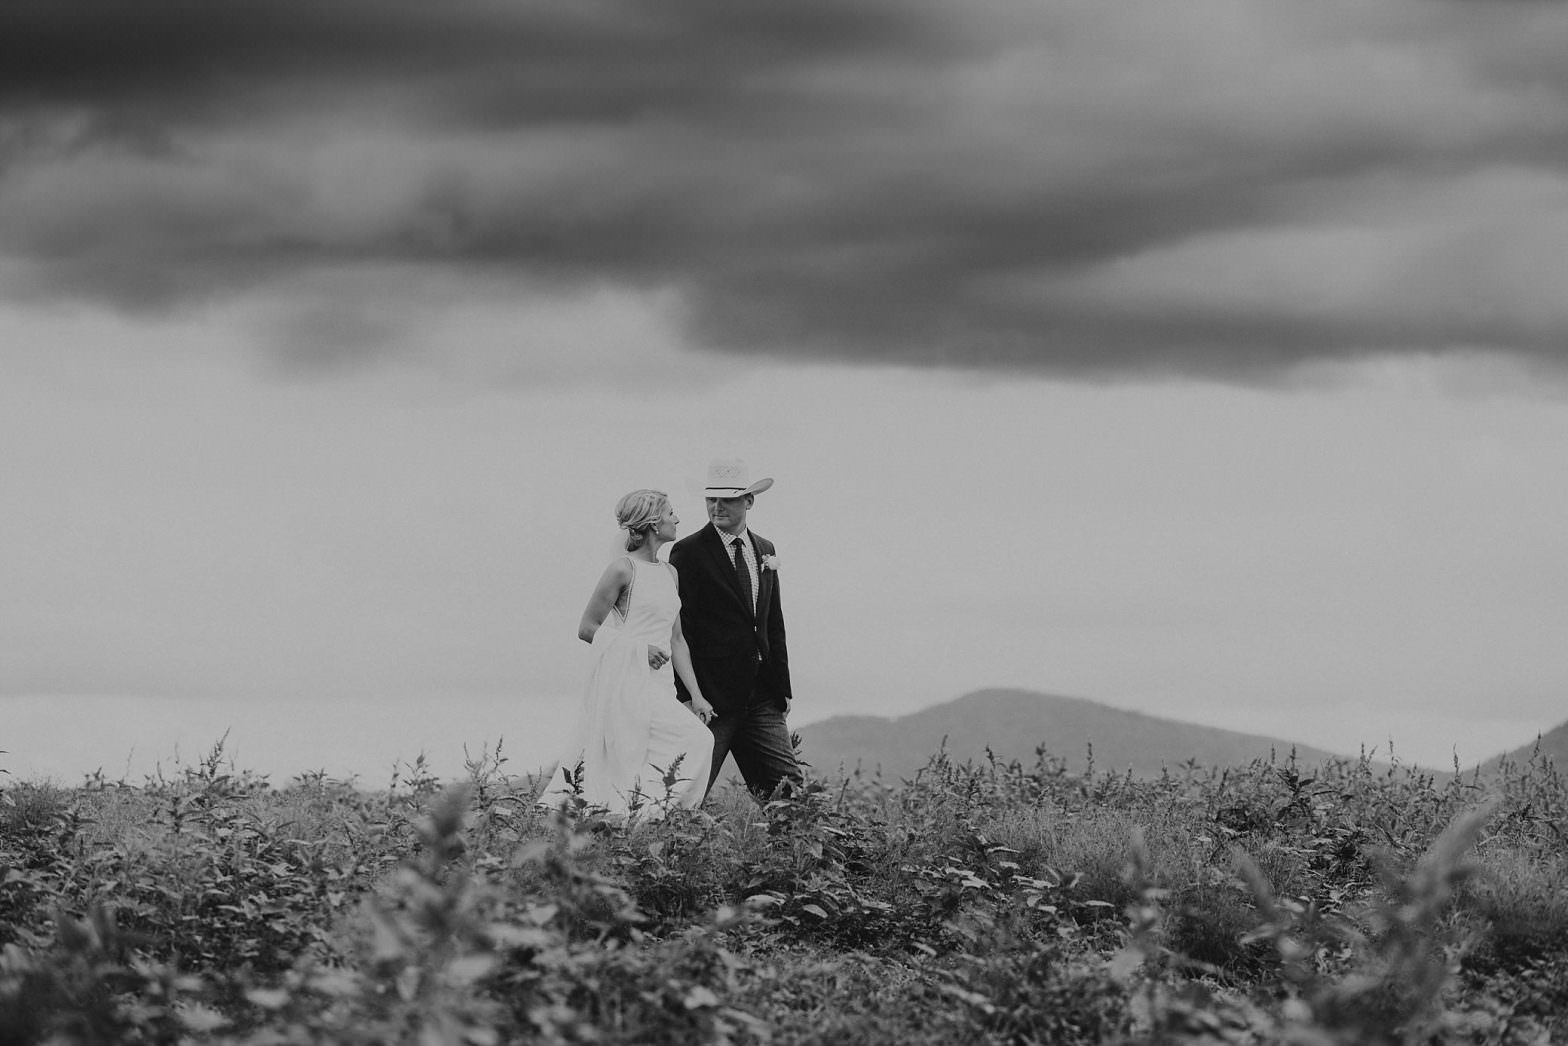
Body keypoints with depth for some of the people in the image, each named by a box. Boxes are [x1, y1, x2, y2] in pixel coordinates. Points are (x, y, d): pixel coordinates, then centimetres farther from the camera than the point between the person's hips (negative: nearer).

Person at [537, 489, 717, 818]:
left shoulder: (669, 573, 16)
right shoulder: (623, 570, -8)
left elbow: (676, 639, 18)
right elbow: (588, 629, -5)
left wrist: (695, 695, 11)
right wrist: (639, 649, -14)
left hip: (657, 685, 8)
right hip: (625, 680, -8)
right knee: (694, 740, -17)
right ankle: (648, 807, -13)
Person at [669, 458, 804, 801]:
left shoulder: (764, 550, 14)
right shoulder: (689, 553, -6)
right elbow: (679, 628, -9)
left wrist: (782, 688, 13)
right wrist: (689, 696, -14)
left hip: (761, 695, 6)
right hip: (712, 695, -6)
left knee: (789, 786, 0)